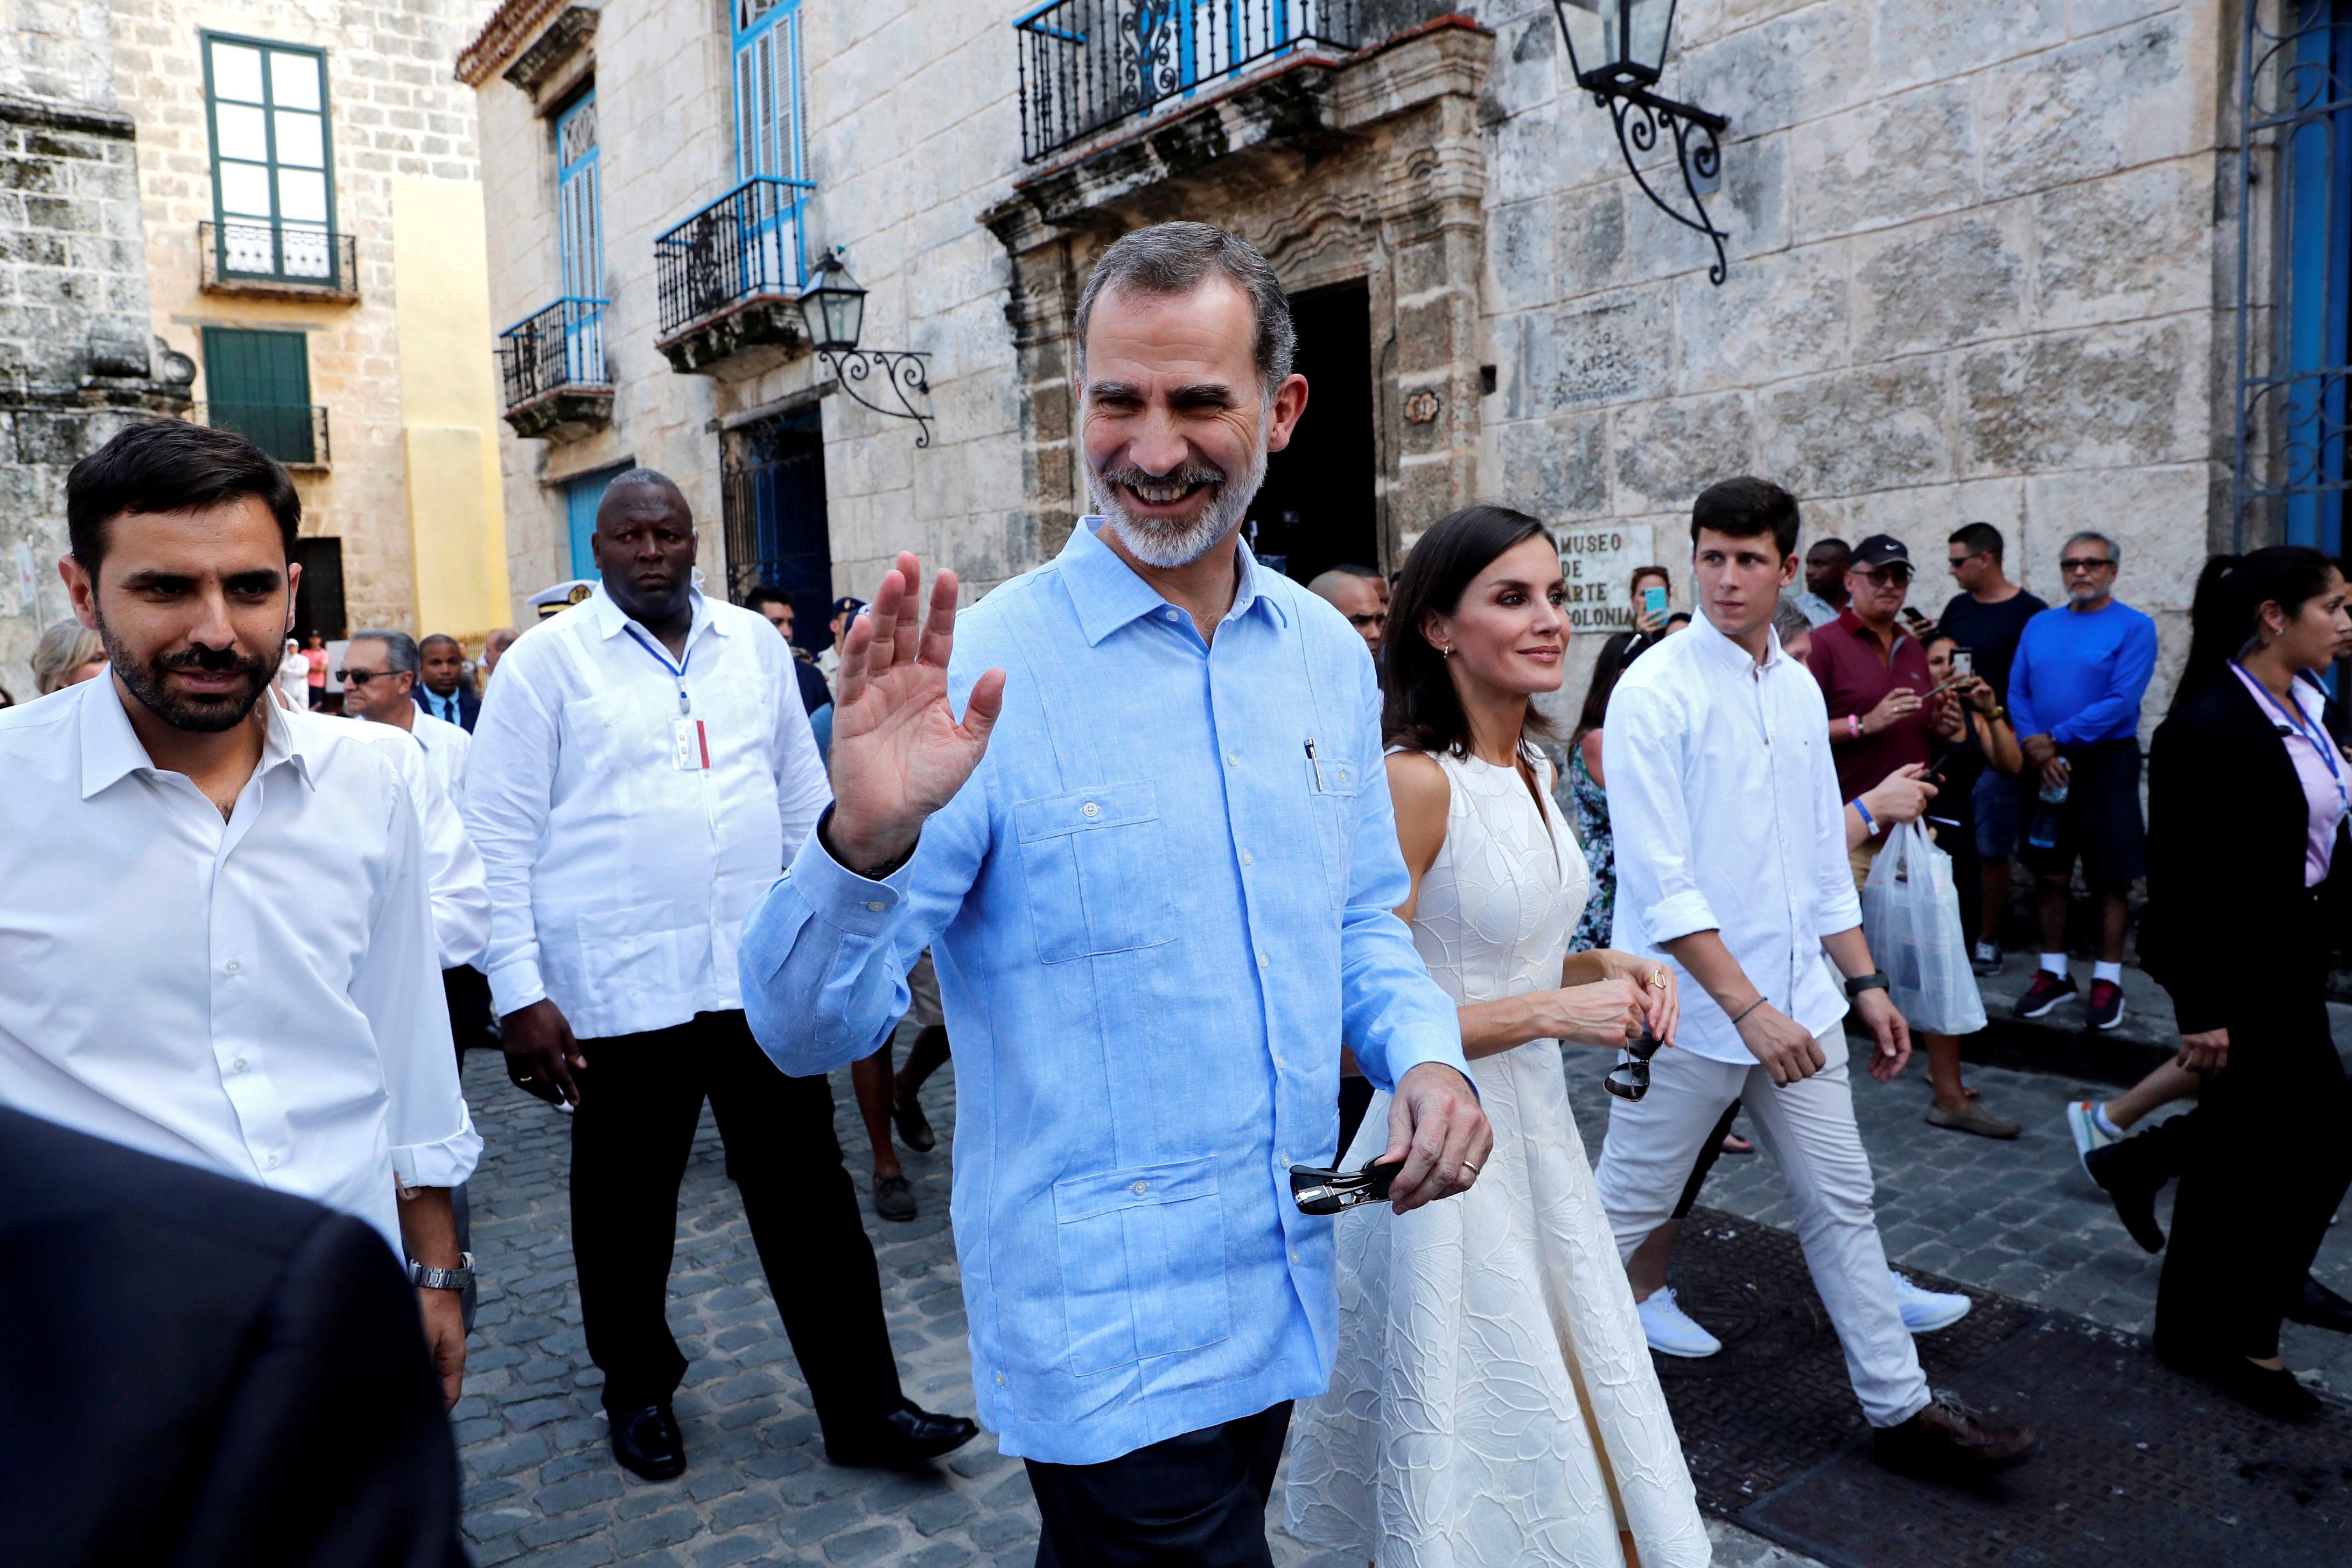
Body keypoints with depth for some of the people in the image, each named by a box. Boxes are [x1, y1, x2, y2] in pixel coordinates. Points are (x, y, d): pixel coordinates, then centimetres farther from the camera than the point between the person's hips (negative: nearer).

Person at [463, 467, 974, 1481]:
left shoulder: (755, 646, 10)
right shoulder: (548, 661, -1)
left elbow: (805, 803, 14)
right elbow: (501, 837, -4)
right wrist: (520, 993, -9)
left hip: (760, 972, 3)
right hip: (617, 988, -2)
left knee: (809, 1197, 6)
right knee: (627, 1208, 13)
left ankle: (862, 1405, 17)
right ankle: (639, 1392, 36)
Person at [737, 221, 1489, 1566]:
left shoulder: (1329, 655, 1)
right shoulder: (982, 676, -17)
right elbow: (807, 1028, -19)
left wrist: (1426, 1054, -6)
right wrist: (866, 837, -38)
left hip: (1286, 1293, 6)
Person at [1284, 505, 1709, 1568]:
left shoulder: (1533, 770, 5)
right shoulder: (1413, 781, -22)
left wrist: (1605, 968, 1)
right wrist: (1554, 1013, -21)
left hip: (1540, 1131, 8)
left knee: (1574, 1424, 24)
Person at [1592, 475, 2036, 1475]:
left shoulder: (1798, 689, 9)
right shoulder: (1655, 691, -14)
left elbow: (1824, 859, 17)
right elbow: (1660, 882, -19)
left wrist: (1865, 982, 14)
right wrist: (1747, 1007, -21)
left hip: (1797, 999, 7)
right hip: (1690, 1008, -7)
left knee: (1841, 1203, 14)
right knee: (1622, 1213, 4)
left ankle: (1901, 1410, 28)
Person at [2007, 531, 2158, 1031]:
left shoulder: (2134, 627, -6)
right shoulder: (2039, 626, 10)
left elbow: (2122, 701, -16)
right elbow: (2017, 693, 5)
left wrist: (2055, 739, -16)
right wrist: (2034, 748, -11)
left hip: (2106, 763, -4)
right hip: (2046, 766, 4)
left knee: (2109, 880, 1)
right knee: (2052, 876, 10)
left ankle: (2107, 982, 10)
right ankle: (2053, 975, 20)